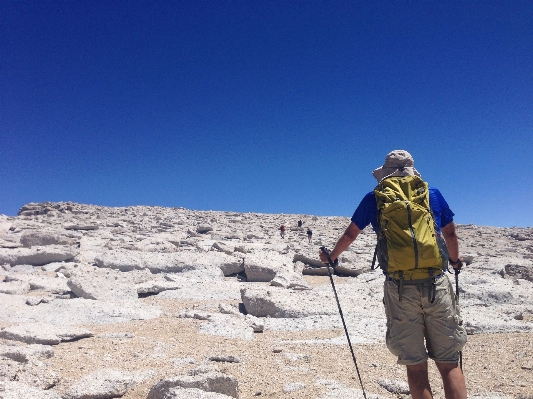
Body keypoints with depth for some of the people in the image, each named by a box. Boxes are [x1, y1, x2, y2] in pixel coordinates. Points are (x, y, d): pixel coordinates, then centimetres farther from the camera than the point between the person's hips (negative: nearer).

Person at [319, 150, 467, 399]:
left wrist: (331, 256, 35)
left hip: (399, 287, -1)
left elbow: (350, 234, 17)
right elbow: (450, 234, 22)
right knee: (449, 363, 10)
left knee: (415, 366, 8)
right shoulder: (433, 194, 10)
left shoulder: (374, 199, 7)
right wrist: (455, 260, 42)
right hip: (436, 284, 1)